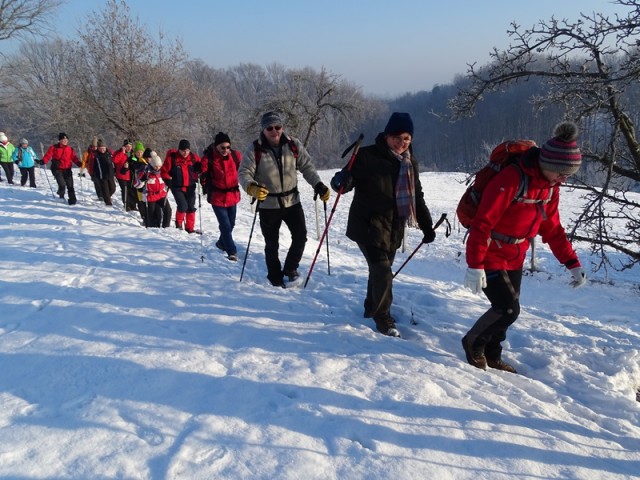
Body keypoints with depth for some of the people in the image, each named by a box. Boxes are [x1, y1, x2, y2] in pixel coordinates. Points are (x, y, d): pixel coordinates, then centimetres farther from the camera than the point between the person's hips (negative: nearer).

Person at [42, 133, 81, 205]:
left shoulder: (70, 149, 8)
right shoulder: (54, 148, 0)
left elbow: (74, 158, 2)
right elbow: (48, 155, -6)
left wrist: (79, 163, -16)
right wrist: (43, 161, -23)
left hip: (67, 170, 3)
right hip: (57, 169, -3)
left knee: (70, 185, 0)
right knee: (62, 185, -17)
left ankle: (72, 200, 9)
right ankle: (61, 195, 14)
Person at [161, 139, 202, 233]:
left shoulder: (194, 157, 0)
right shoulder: (172, 158, -9)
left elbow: (200, 169, 14)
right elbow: (164, 171, 0)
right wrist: (168, 180, -11)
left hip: (190, 187, 4)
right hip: (177, 187, -4)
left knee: (191, 208, 5)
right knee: (183, 206, -15)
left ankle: (190, 228, 18)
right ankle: (179, 223, 12)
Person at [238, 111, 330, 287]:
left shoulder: (293, 145, -4)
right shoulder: (255, 149, -11)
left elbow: (307, 167, 2)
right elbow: (244, 172, -12)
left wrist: (318, 185, -11)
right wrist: (251, 187, -33)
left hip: (292, 201, 2)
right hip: (268, 205, -2)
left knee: (300, 236, 2)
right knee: (272, 244, 8)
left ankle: (290, 267, 26)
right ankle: (275, 277, 28)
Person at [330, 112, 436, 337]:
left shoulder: (411, 163, 8)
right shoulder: (368, 156, -11)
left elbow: (417, 197, 16)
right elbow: (348, 181, -10)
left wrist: (426, 225, 14)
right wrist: (341, 181, -35)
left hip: (394, 228, 6)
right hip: (368, 224, -6)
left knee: (381, 270, 16)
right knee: (383, 273, -11)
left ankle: (372, 308, 38)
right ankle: (382, 317, 9)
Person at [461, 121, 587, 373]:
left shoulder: (550, 186, 1)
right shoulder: (511, 180, -27)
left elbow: (552, 228, 11)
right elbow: (481, 224, -27)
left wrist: (572, 263, 9)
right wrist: (475, 265, -28)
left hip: (515, 259, 8)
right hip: (490, 257, -8)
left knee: (507, 309, 12)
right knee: (508, 309, -10)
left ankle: (491, 356, 30)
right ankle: (473, 343, 14)